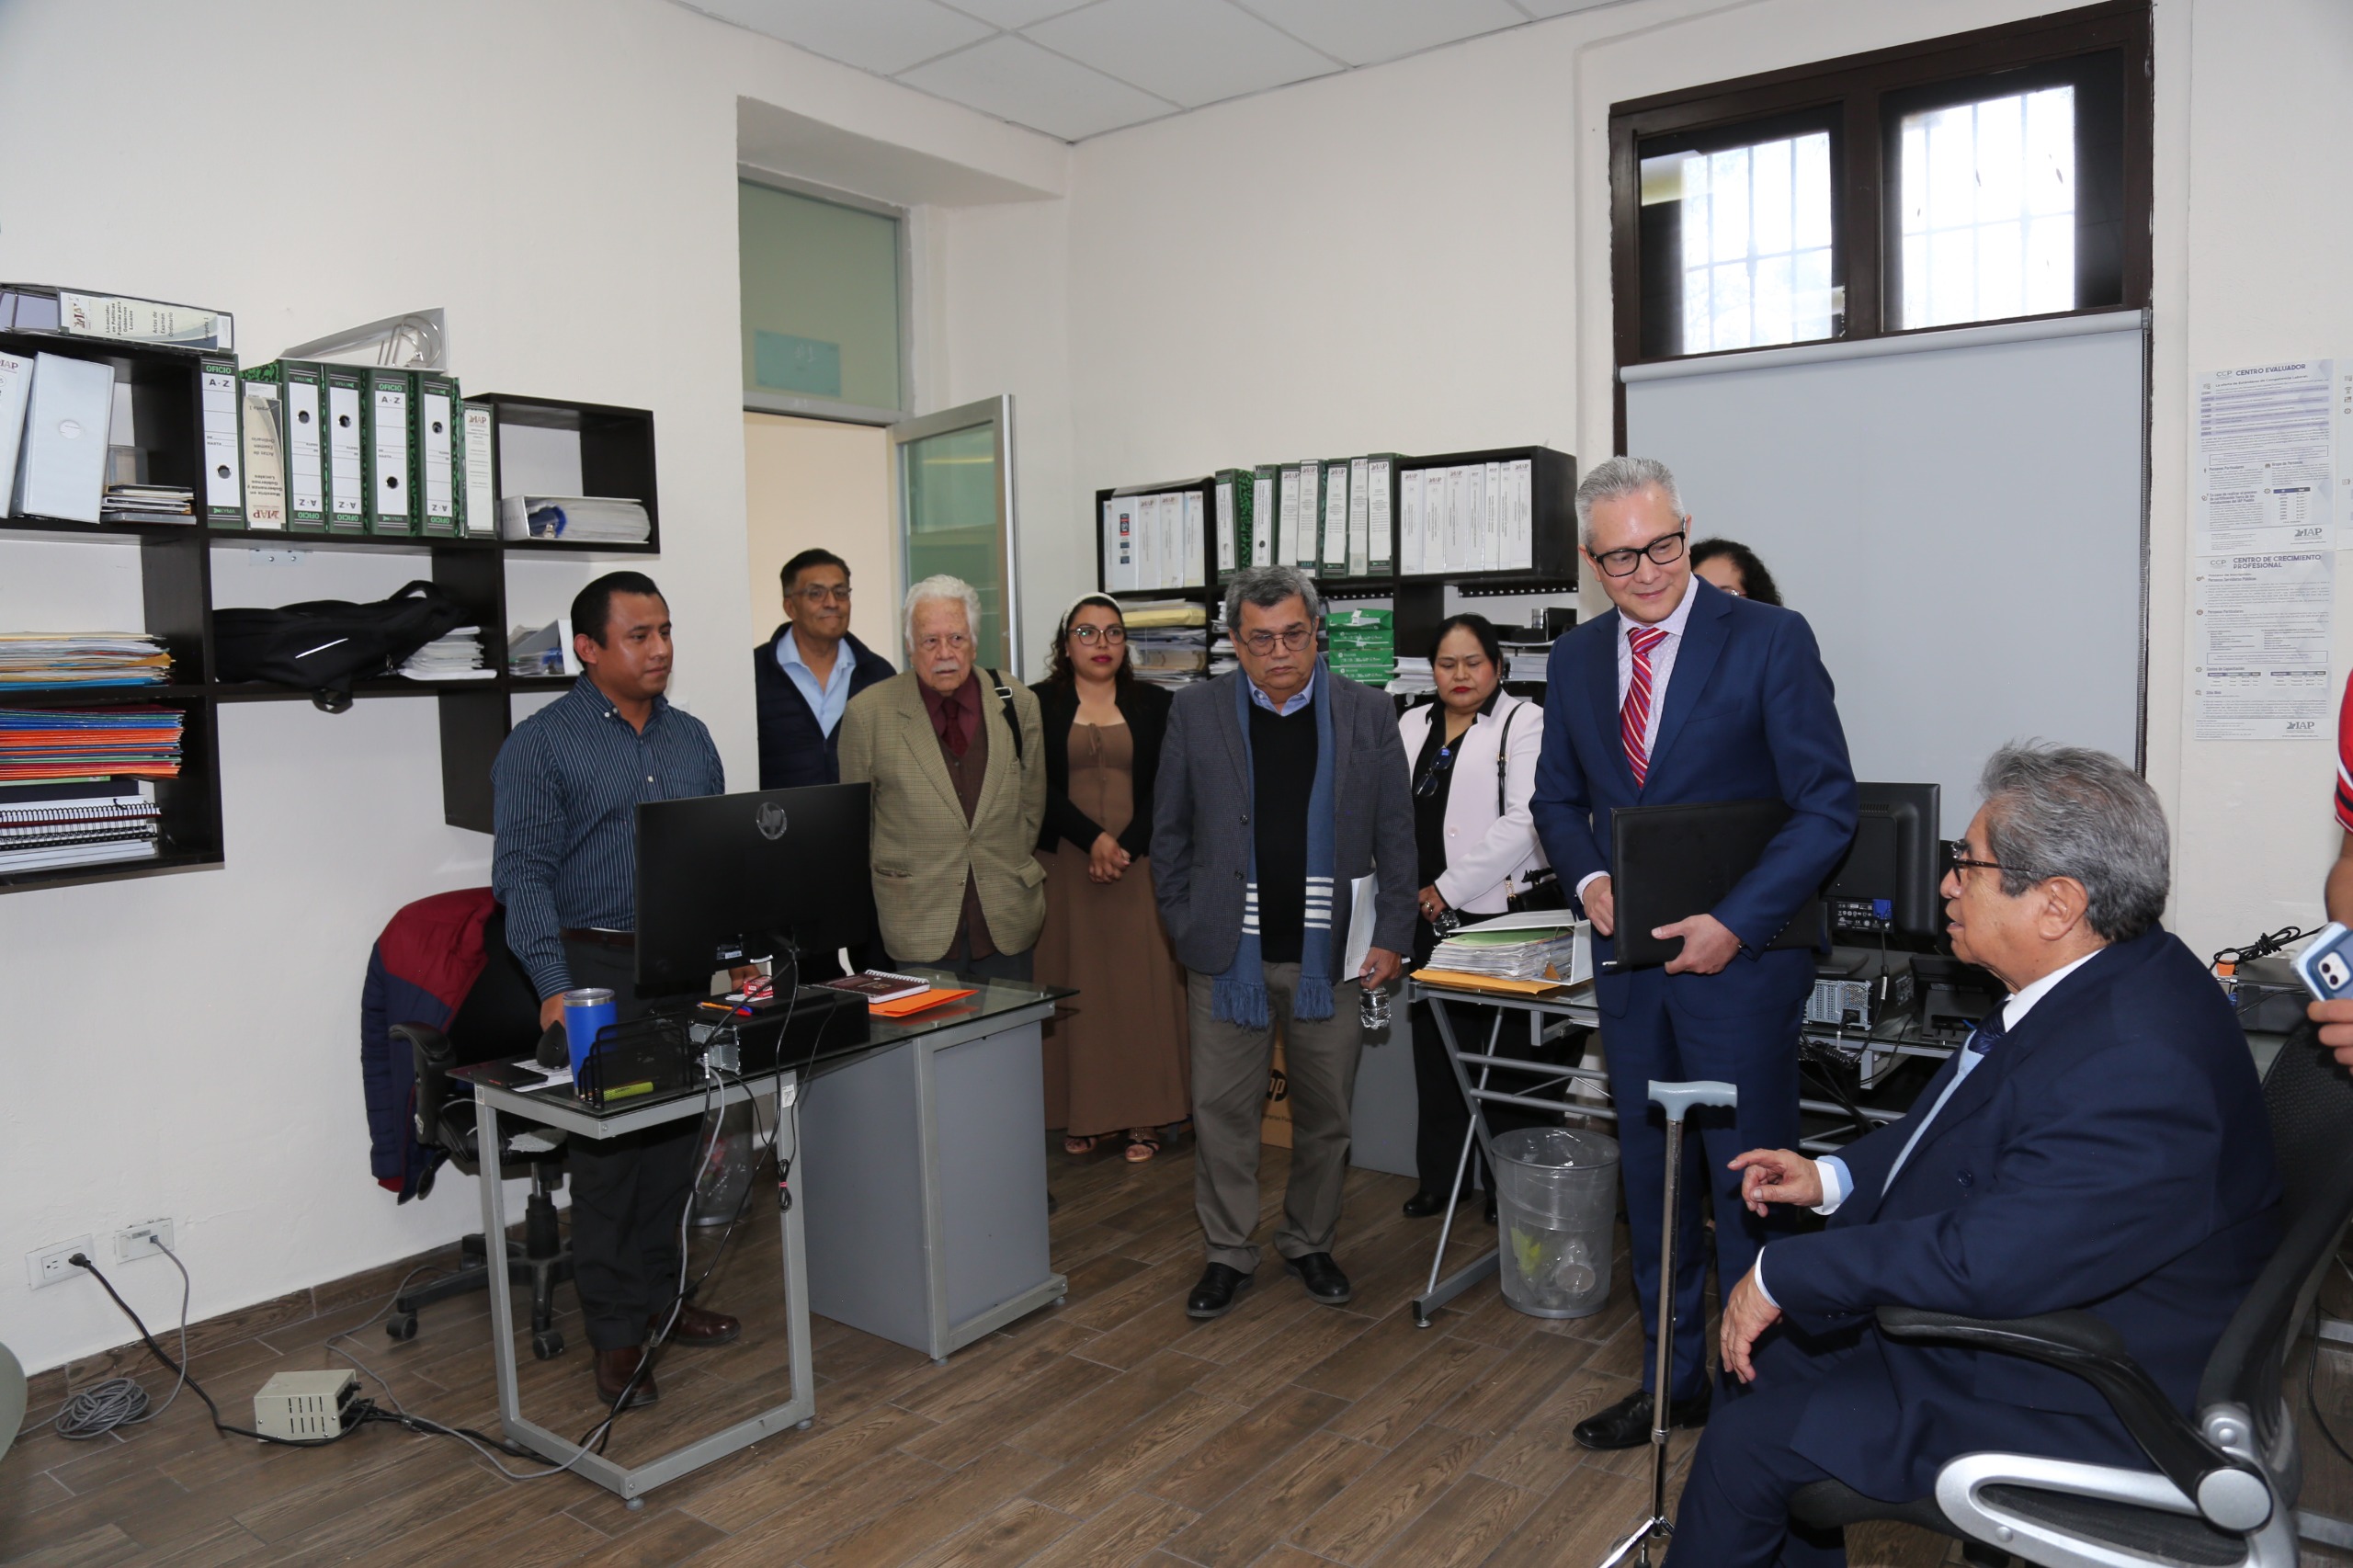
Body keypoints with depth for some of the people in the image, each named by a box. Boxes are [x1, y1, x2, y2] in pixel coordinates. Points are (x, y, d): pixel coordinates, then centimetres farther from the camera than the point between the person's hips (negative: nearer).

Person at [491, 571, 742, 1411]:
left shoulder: (690, 738, 11)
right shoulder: (541, 744, -7)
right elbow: (524, 873, -13)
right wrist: (555, 988, -23)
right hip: (597, 970, -5)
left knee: (675, 1138, 13)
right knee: (607, 1151, 2)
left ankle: (659, 1294, 29)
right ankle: (615, 1333, 14)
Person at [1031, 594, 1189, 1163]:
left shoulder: (1154, 705, 9)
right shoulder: (1038, 705, 5)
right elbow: (1039, 788, -5)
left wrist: (1126, 847, -11)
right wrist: (1094, 839, -15)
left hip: (1140, 867, 1)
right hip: (1065, 867, -1)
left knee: (1142, 986, 0)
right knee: (1075, 987, 2)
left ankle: (1144, 1116, 7)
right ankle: (1081, 1115, 10)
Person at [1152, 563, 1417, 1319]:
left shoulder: (1366, 713, 2)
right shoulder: (1196, 712, 1)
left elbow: (1395, 836, 4)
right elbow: (1170, 834, 6)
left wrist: (1391, 937, -1)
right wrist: (1186, 930, 2)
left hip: (1330, 955, 1)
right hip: (1230, 954, 0)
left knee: (1326, 1114, 11)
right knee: (1223, 1111, 5)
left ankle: (1310, 1244, 31)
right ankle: (1228, 1254, 22)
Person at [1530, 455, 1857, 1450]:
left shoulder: (1770, 640, -9)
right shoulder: (1576, 659, 7)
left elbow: (1827, 807, -12)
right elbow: (1558, 800, 15)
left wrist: (1734, 922, -19)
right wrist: (1588, 877, -5)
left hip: (1740, 958, -5)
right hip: (1628, 959, 5)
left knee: (1749, 1180, 5)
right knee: (1651, 1180, 15)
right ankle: (1672, 1380, 31)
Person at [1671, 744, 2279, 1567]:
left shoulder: (2133, 1068, -34)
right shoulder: (2093, 981, -1)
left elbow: (1983, 1264, -34)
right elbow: (1956, 1123, 14)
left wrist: (1780, 1273, -23)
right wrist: (1833, 1177, 4)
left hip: (2071, 1410, -9)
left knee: (1746, 1446, -9)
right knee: (1777, 1345, 14)